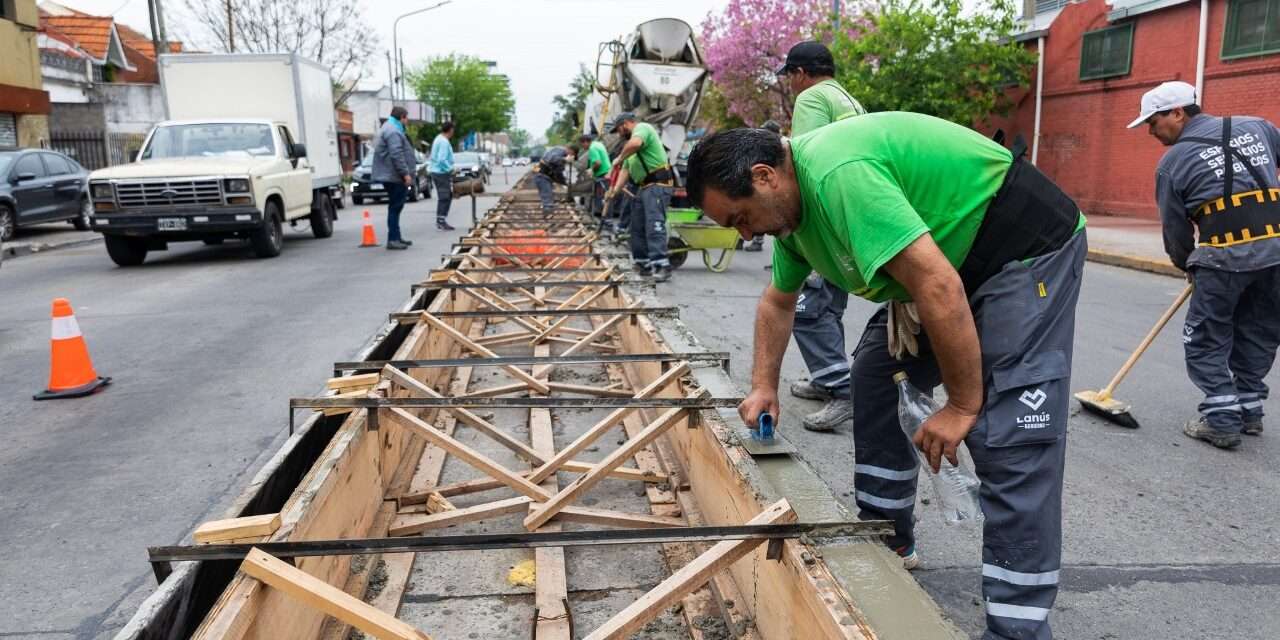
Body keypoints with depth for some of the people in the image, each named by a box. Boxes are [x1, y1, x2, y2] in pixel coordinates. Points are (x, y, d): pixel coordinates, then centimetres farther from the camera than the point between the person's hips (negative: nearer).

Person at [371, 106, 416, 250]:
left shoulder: (389, 128, 20)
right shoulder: (393, 131, -15)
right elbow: (396, 154, -23)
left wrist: (405, 173, 24)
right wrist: (405, 173, -22)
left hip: (391, 175, 11)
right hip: (394, 175, -11)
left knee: (396, 207, 15)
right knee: (395, 207, -8)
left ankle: (396, 237, 22)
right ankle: (393, 239, -7)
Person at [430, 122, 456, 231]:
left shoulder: (438, 139, 13)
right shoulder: (444, 142, -18)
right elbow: (442, 160, -25)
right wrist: (451, 169, -15)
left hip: (436, 171, 10)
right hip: (442, 173, -10)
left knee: (444, 197, 15)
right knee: (445, 197, -5)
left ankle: (440, 221, 19)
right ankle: (441, 222, -3)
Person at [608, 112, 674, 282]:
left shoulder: (642, 128, -4)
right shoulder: (631, 142, 27)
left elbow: (635, 143, -28)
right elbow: (625, 170, 23)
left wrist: (620, 158, -12)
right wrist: (614, 190, 9)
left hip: (657, 185, -11)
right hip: (644, 187, 11)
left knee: (654, 224, -20)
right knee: (637, 226, 12)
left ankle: (661, 265, -26)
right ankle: (643, 263, 19)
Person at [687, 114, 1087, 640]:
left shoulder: (838, 174, -30)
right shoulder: (792, 199, 3)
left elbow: (940, 289, -32)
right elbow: (778, 301, 20)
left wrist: (963, 404, -23)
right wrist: (764, 386, 19)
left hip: (1026, 248, -10)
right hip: (950, 262, 10)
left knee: (1010, 440, -17)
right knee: (876, 376, 10)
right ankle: (887, 542, 23)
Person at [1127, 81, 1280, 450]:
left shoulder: (1172, 162, 3)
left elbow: (1175, 228, 8)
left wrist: (1188, 266, 23)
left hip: (1226, 254, -5)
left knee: (1205, 340, 7)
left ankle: (1222, 422, 4)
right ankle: (1249, 411, 27)